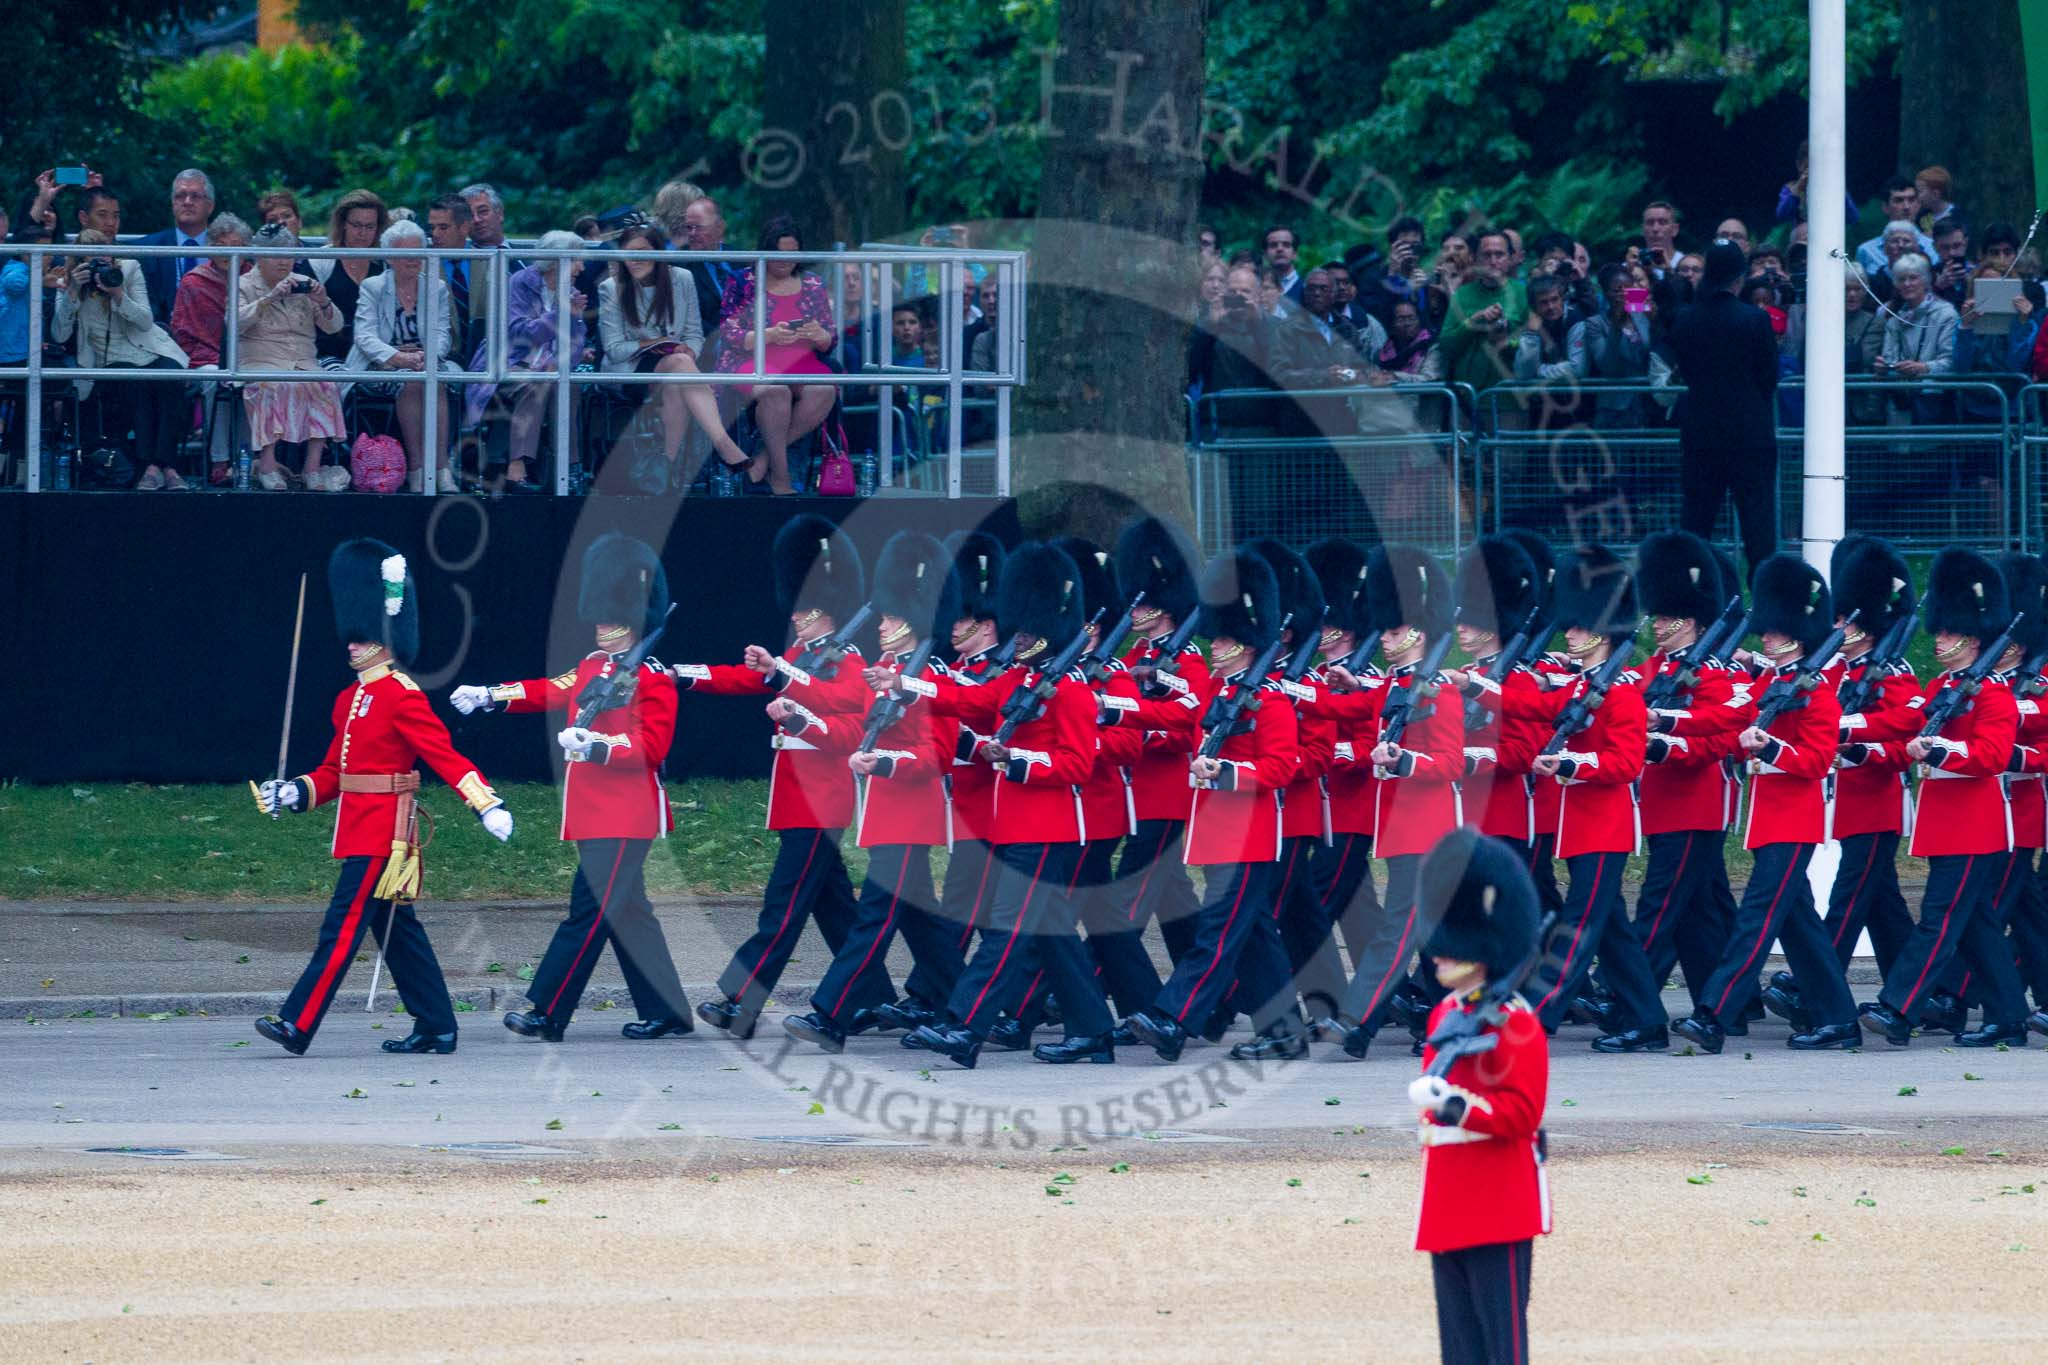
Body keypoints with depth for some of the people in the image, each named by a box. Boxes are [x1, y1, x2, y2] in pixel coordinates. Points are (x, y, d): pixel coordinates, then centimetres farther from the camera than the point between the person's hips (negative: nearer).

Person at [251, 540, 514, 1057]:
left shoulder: (403, 697, -11)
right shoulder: (351, 699, 15)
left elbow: (445, 756, -17)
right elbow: (334, 771, 19)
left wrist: (487, 804, -25)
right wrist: (293, 794, 4)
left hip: (381, 834, -9)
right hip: (359, 830, 9)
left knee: (344, 926, -11)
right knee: (398, 931, 12)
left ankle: (297, 1026, -15)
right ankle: (436, 1029, 17)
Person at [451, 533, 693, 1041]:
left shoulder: (653, 679, -9)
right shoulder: (592, 667, 16)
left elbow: (653, 746, -16)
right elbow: (546, 692, 18)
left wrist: (597, 743, -29)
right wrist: (488, 696, 6)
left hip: (625, 815, -9)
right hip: (593, 812, 9)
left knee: (590, 909, -9)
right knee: (627, 913, 11)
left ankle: (547, 1013, -11)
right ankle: (665, 1012, 16)